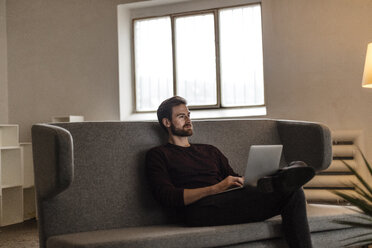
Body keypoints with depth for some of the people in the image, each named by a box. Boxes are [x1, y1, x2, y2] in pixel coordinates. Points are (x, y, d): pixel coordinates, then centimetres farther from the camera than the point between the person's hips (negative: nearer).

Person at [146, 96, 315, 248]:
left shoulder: (210, 151, 33)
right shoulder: (158, 155, 13)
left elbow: (236, 181, 27)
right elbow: (167, 197, -4)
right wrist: (215, 188, -15)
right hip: (201, 210, -6)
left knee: (293, 193, -23)